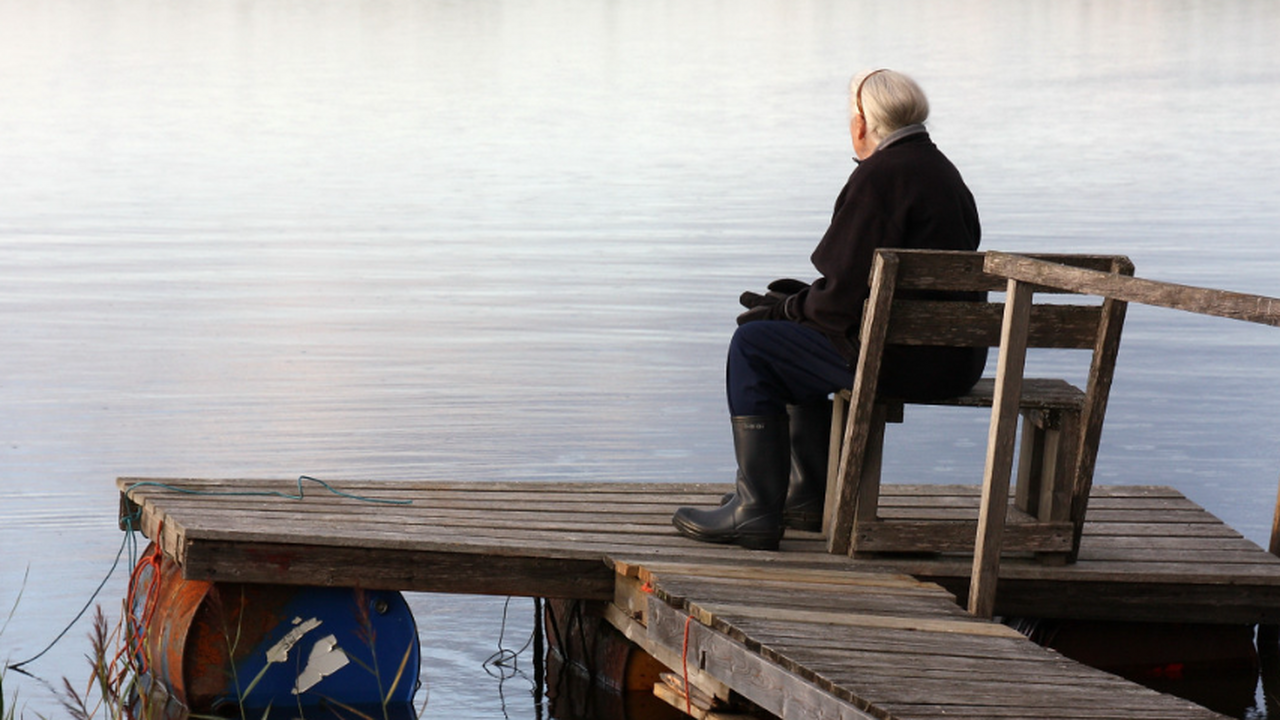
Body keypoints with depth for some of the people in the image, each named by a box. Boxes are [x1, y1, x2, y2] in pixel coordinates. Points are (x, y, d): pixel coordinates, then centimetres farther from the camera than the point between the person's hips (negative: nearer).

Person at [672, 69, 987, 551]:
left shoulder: (881, 176, -15)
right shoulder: (938, 168, 16)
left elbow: (848, 294, -18)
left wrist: (792, 307, 0)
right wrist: (804, 301, 13)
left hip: (907, 359, -10)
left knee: (753, 346, -1)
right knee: (794, 343, 28)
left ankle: (756, 510, 1)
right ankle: (809, 496, 33)